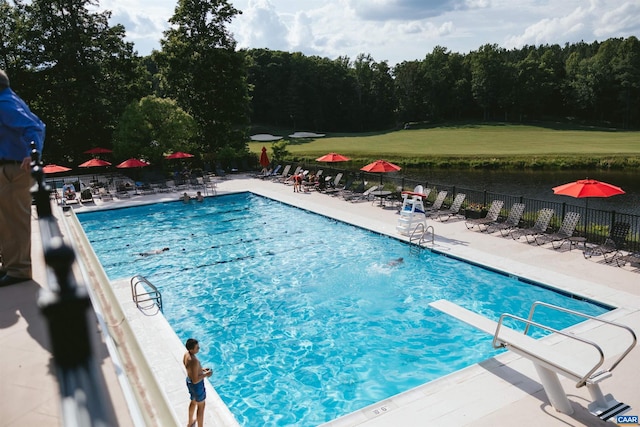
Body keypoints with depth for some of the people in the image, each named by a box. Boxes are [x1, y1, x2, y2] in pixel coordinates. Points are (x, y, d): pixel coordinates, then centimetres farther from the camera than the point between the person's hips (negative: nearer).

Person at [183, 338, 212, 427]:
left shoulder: (186, 354, -10)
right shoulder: (194, 361, -37)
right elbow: (195, 380, -32)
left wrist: (201, 369, 5)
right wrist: (206, 374, -20)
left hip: (189, 381, 9)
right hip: (197, 385, -9)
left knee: (193, 401, 32)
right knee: (201, 406, 13)